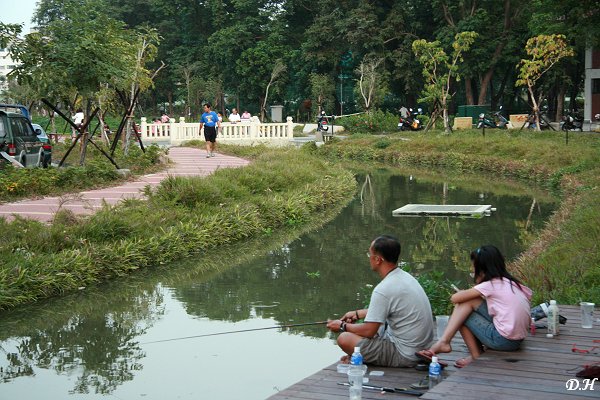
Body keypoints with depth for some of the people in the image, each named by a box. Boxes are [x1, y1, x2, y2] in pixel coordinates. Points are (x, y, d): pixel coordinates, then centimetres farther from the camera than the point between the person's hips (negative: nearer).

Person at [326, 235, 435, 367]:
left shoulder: (384, 289, -23)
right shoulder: (405, 276, 5)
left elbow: (368, 331, -16)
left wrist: (342, 326, 0)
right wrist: (357, 313, 24)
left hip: (404, 355, -10)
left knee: (344, 338, -13)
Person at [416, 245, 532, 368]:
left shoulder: (490, 285, -6)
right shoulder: (510, 282, 15)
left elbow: (455, 298, -8)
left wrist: (461, 293, 16)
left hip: (503, 340, -8)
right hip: (517, 339, 8)